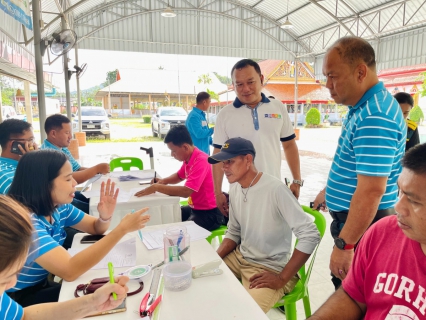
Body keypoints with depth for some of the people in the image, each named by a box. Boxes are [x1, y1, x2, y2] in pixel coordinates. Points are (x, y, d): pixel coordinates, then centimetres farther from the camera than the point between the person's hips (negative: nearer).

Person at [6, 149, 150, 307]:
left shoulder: (58, 206, -5)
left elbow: (96, 228, 8)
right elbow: (69, 271, -38)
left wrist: (105, 216, -18)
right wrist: (121, 229, -37)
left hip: (43, 284, 7)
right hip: (17, 301, -7)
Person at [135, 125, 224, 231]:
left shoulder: (201, 161, -25)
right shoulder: (188, 158, 3)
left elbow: (186, 191, -31)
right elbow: (179, 176, 22)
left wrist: (156, 187, -24)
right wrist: (163, 181, 1)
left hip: (210, 214, -9)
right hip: (195, 208, 9)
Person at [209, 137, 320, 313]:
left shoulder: (275, 189, -24)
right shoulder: (235, 189, 0)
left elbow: (310, 236, -25)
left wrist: (282, 278, -22)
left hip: (269, 269, -7)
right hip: (240, 258, 7)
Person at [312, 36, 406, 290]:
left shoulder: (375, 117, -26)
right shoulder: (363, 107, 8)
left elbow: (371, 191, -30)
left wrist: (344, 245, -27)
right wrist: (330, 190, 30)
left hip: (364, 226, -10)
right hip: (351, 219, 10)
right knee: (344, 292, 24)